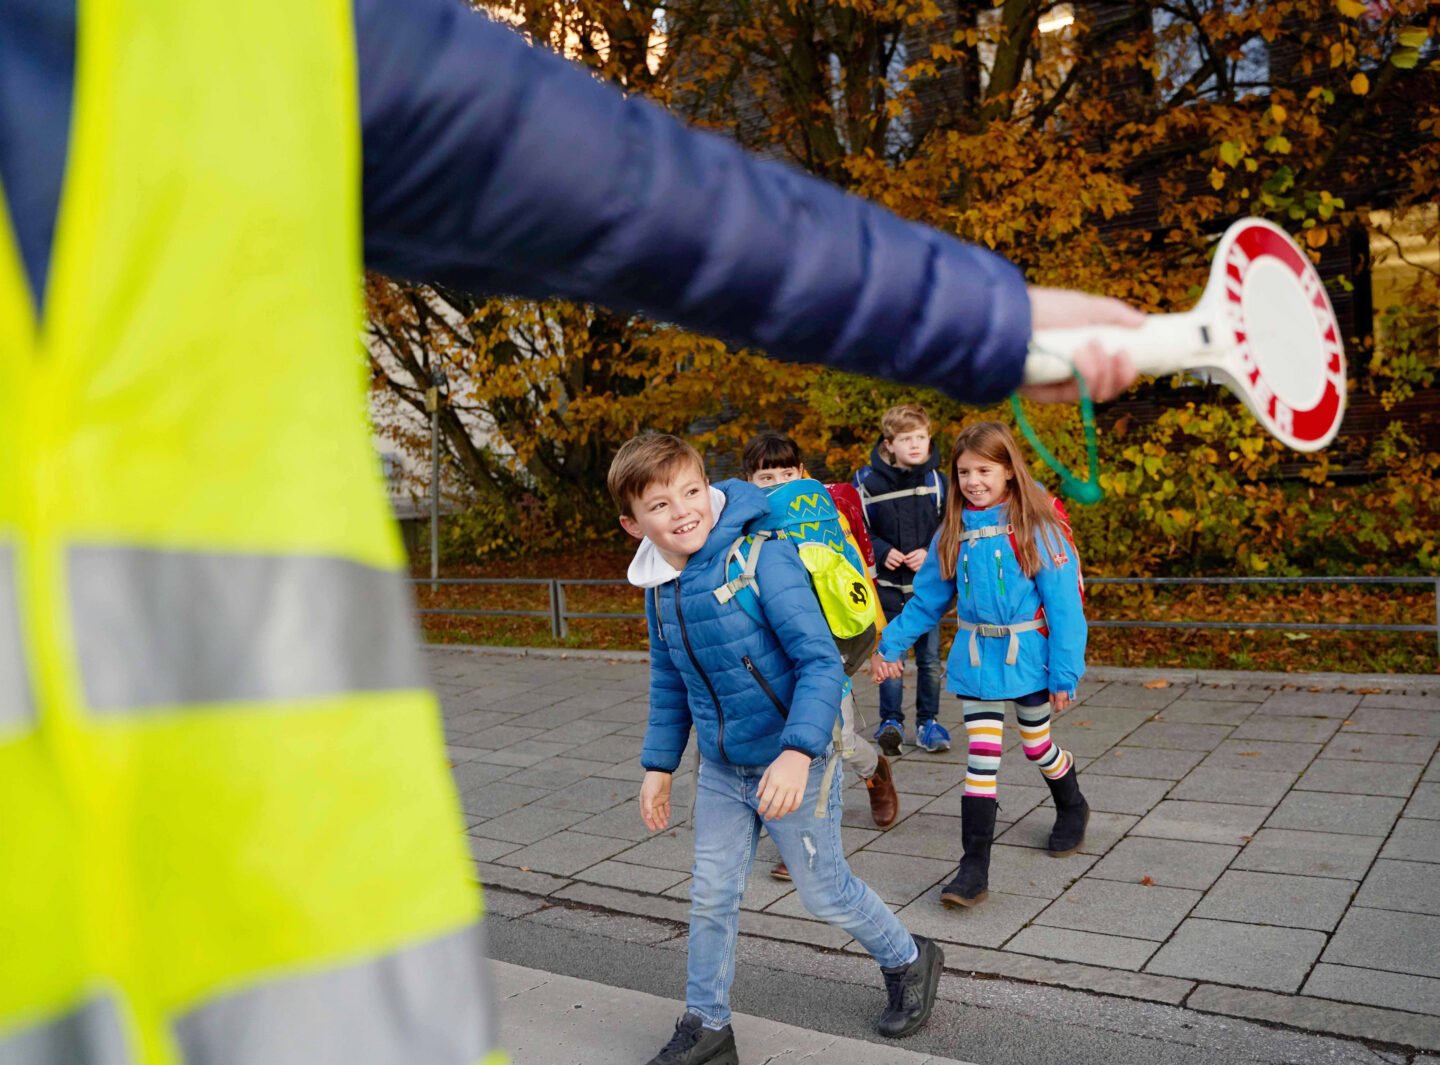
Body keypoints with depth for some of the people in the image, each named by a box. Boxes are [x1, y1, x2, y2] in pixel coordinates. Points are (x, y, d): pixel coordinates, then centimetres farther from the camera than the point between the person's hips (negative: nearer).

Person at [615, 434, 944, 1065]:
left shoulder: (763, 558, -23)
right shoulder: (658, 587, -1)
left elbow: (821, 662, -26)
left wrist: (797, 752, -36)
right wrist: (658, 765, 13)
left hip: (793, 765, -6)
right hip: (721, 771, 6)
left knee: (824, 892, 10)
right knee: (711, 896, 10)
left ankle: (910, 962, 38)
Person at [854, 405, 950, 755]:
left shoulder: (937, 480, -2)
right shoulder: (868, 481, -8)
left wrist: (930, 552, -10)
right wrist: (882, 552, -12)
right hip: (887, 584, -1)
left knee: (930, 658, 7)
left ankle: (928, 721, 21)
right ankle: (891, 722, 17)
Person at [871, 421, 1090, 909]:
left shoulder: (1038, 528, -12)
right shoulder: (954, 532, 1)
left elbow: (1062, 603, -12)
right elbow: (927, 598, 10)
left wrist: (1065, 672, -14)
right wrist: (891, 644, 8)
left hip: (1027, 654, -3)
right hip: (975, 656, 3)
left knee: (1037, 745, 15)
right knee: (981, 756, -1)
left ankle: (1072, 809, 47)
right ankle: (974, 868, 2)